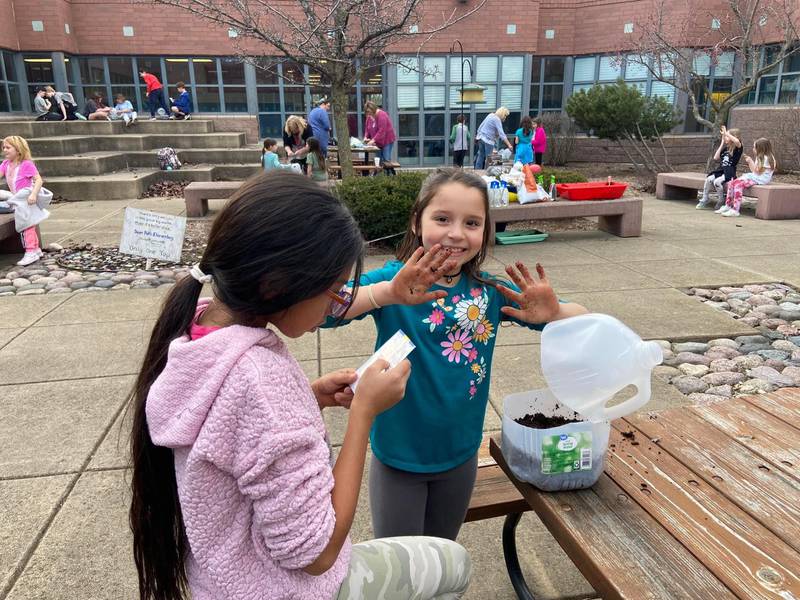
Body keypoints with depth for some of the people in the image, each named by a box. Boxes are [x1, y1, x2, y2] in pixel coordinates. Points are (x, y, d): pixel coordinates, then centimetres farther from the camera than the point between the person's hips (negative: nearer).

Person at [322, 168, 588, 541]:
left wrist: (552, 313, -26)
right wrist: (388, 293, -50)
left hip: (460, 454, 4)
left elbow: (581, 319, -3)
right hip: (398, 456, -3)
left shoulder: (489, 291, -6)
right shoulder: (393, 279, -18)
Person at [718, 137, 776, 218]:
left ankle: (735, 210, -37)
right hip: (754, 177, 10)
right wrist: (749, 162, 13)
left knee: (739, 184, -31)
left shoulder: (766, 158, -11)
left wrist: (751, 162, -14)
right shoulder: (759, 157, 21)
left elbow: (757, 172, -15)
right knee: (732, 182, -6)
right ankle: (728, 206, -8)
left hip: (760, 180, -10)